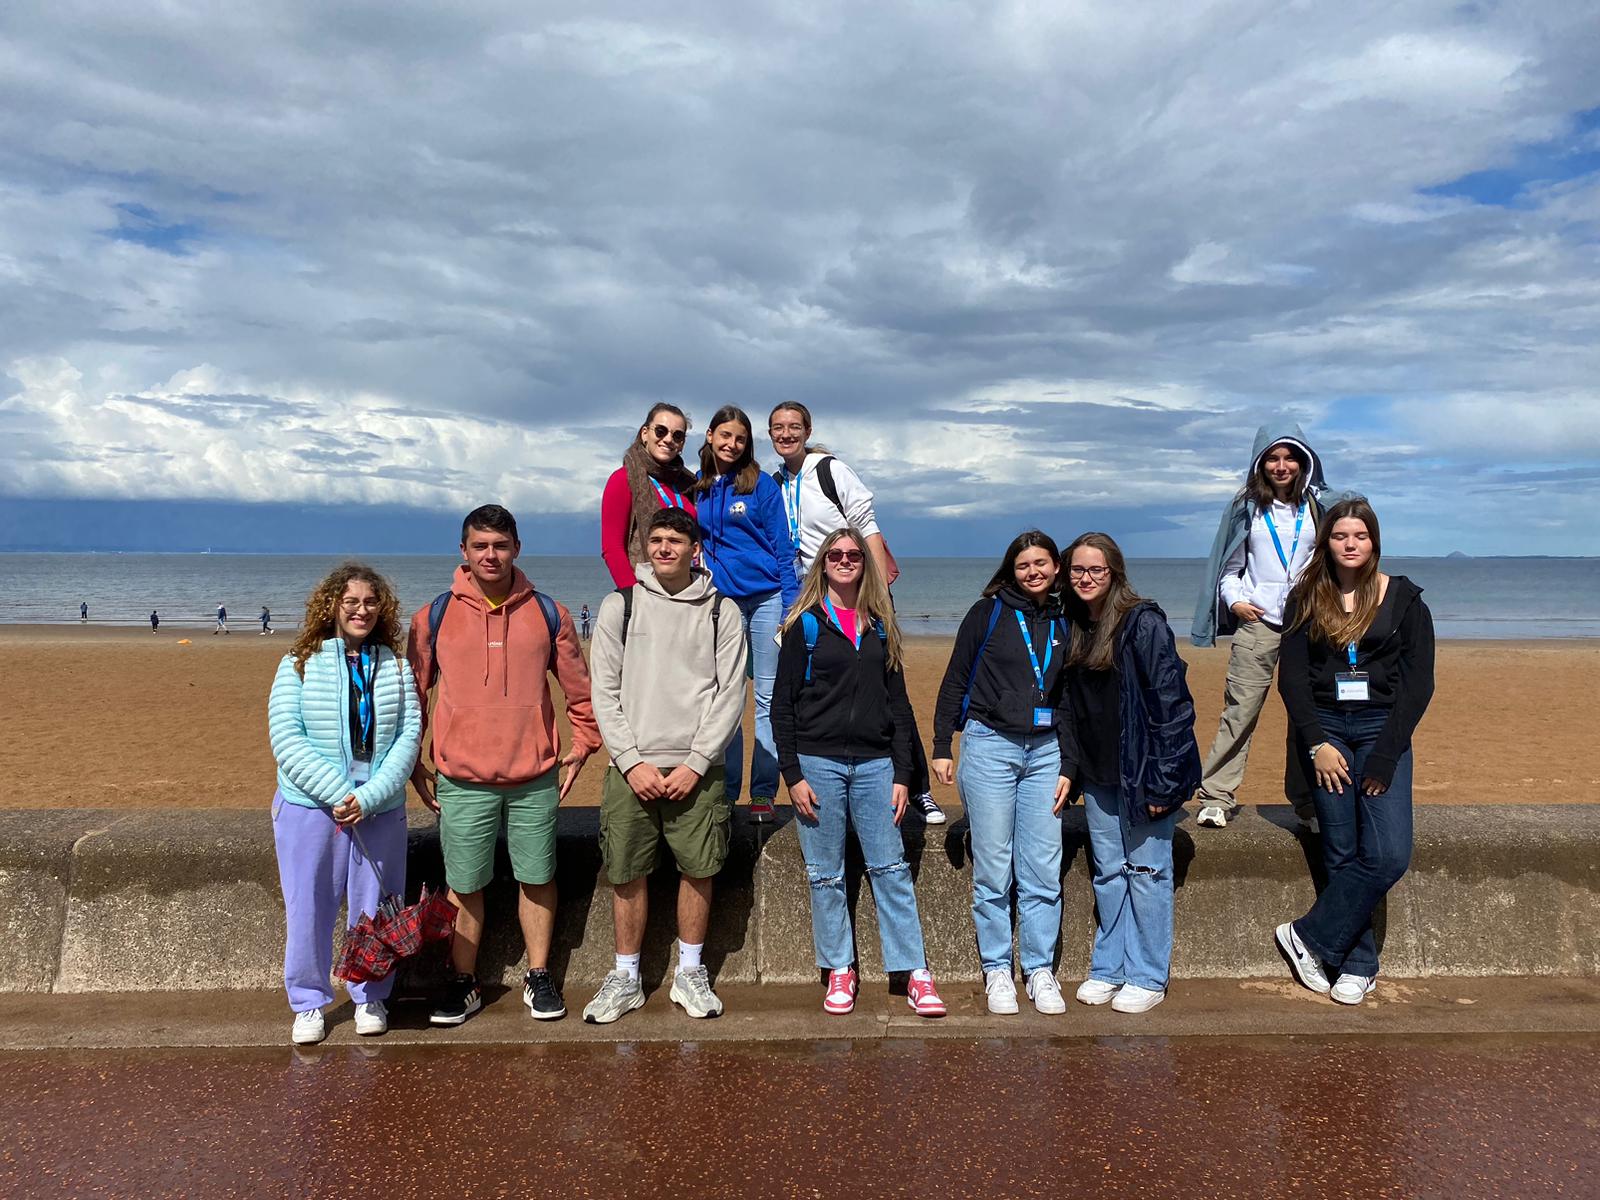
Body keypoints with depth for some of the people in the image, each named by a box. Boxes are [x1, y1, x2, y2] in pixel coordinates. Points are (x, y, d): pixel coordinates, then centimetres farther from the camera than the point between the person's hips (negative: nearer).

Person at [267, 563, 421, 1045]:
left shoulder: (396, 666, 5)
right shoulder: (299, 665, 0)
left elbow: (409, 736, -2)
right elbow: (286, 738, -8)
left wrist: (368, 798, -15)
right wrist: (337, 795, -17)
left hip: (380, 809, 1)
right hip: (309, 808, -1)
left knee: (374, 908, 9)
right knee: (309, 909, 7)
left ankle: (371, 998, 27)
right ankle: (308, 1004, 24)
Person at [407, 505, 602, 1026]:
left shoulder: (548, 613, 3)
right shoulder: (434, 616, 1)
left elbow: (579, 687, 13)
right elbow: (413, 693, 9)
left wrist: (583, 743, 7)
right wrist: (412, 764, 7)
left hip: (536, 778, 1)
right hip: (461, 781, 0)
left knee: (537, 879, 10)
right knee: (464, 887, 7)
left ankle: (539, 977, 25)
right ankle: (463, 984, 23)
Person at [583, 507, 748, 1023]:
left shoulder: (722, 611, 5)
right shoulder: (619, 605, 6)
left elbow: (730, 694, 1)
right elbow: (604, 692, 2)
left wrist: (696, 763, -8)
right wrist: (633, 762, -7)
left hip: (696, 766, 0)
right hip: (631, 766, 0)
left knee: (698, 870, 5)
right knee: (627, 875, 4)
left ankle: (690, 973, 22)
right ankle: (625, 979, 19)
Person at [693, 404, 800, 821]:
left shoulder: (761, 485, 1)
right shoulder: (697, 488, 9)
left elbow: (782, 547, -1)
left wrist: (791, 606, -7)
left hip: (767, 598, -2)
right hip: (721, 601, 3)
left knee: (768, 697, 1)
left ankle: (763, 794, 7)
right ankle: (726, 791, 13)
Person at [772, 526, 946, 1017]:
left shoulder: (880, 627, 11)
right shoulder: (806, 624, 3)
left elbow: (898, 704, 12)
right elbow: (782, 706, 0)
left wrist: (903, 774, 4)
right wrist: (792, 776, -7)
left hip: (875, 764, 2)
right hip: (818, 762, -2)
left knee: (891, 869, 1)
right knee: (826, 875, 4)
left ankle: (916, 973, 6)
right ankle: (839, 971, 17)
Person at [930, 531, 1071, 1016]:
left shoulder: (1063, 623, 10)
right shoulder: (987, 613, 0)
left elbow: (1069, 700, 14)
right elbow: (955, 681, 2)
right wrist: (941, 748, -3)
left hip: (1045, 752, 3)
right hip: (990, 746, -3)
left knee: (1044, 872, 4)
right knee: (992, 870, 2)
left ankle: (1040, 971, 17)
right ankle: (996, 971, 15)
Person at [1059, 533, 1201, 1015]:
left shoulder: (1144, 622, -13)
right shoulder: (1074, 627, 8)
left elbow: (1172, 702, -16)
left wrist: (1162, 781, -18)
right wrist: (1068, 767, 6)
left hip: (1142, 771, -6)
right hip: (1098, 775, 6)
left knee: (1146, 873, 3)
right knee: (1108, 872, 14)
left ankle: (1148, 977, 15)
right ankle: (1108, 968, 25)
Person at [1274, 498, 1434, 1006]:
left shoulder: (1404, 598, 2)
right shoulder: (1306, 598, 5)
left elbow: (1418, 683, -2)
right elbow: (1291, 677, 1)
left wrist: (1384, 756, -9)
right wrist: (1317, 744, -10)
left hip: (1382, 729, 0)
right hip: (1324, 729, 0)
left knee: (1389, 854, -13)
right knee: (1342, 853, -3)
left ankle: (1309, 935, 2)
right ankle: (1358, 964, 10)